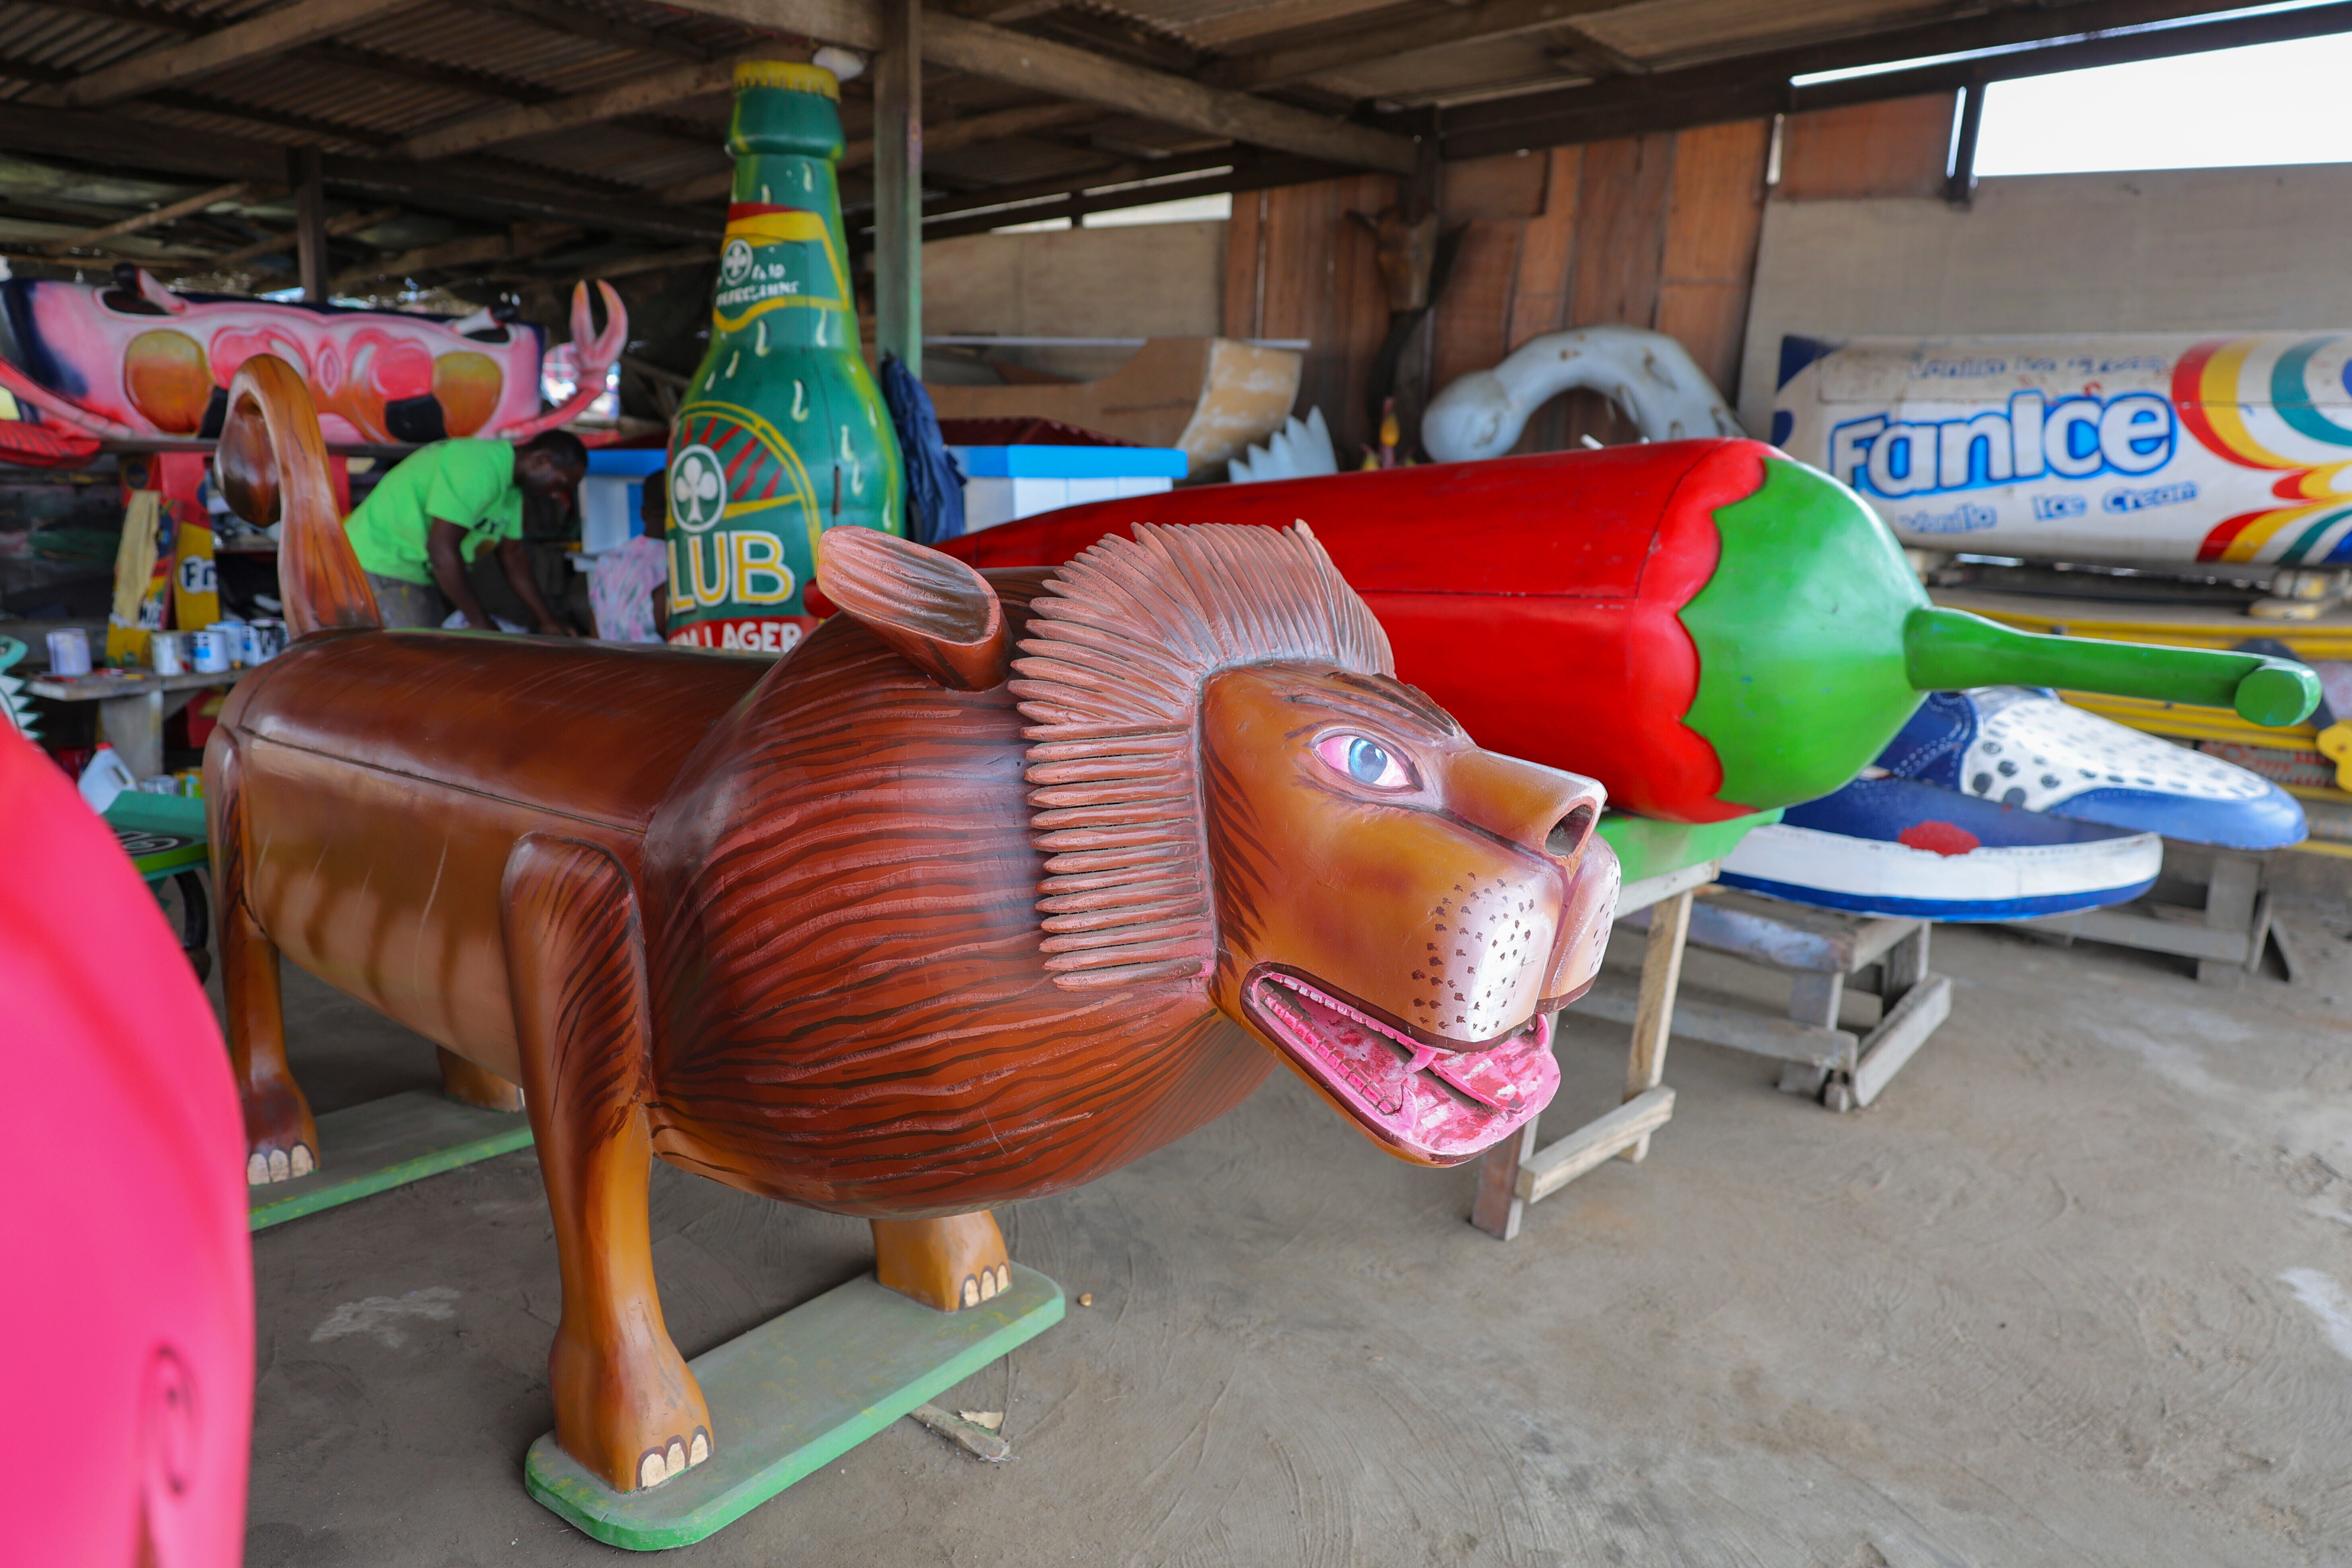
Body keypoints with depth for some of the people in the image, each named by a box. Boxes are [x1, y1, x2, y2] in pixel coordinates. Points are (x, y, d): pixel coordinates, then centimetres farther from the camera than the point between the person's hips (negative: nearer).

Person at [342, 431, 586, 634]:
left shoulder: (510, 486, 8)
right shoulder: (477, 468, -25)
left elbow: (512, 554, 16)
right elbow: (442, 548, -29)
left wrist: (547, 620, 14)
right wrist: (479, 620, -21)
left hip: (421, 574, 10)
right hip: (379, 567, -10)